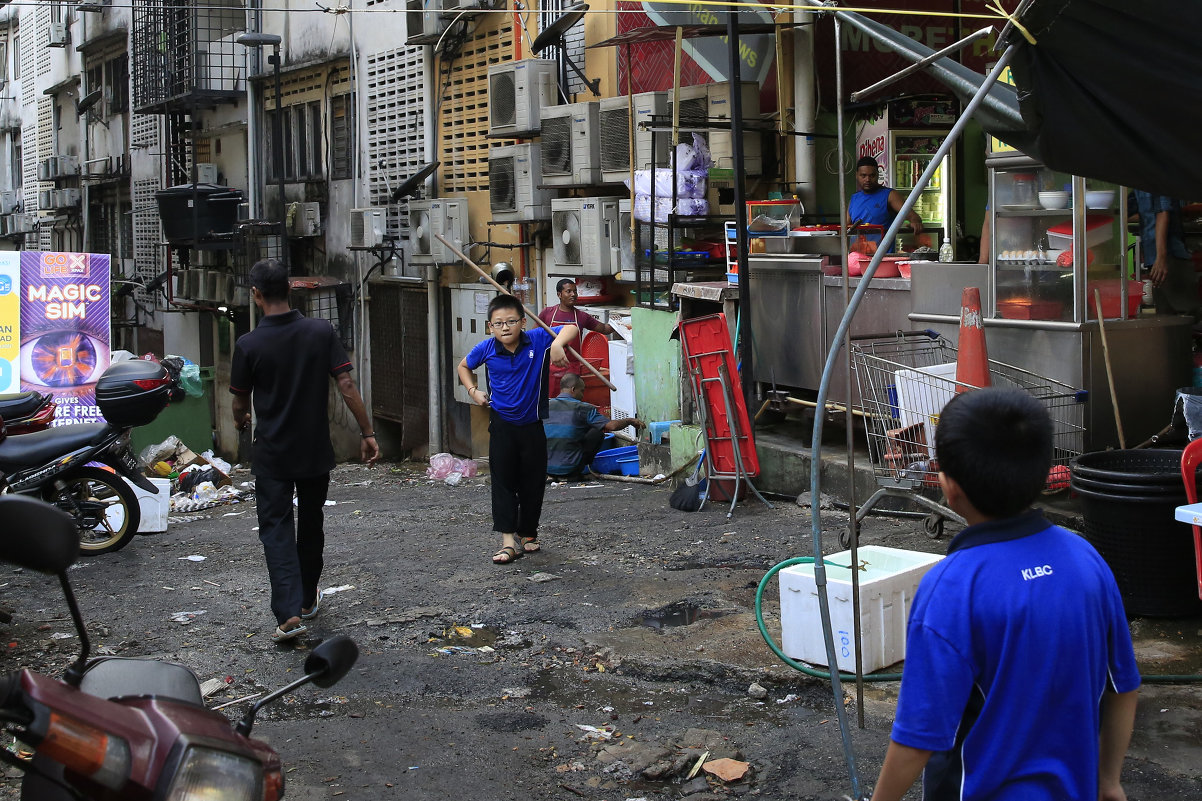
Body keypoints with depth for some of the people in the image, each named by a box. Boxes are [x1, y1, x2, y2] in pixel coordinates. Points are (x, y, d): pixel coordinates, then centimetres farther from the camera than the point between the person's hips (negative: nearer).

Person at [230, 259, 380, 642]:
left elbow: (240, 403, 1)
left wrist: (241, 421, 24)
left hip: (272, 453, -2)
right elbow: (346, 386, -11)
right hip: (316, 451, 2)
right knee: (311, 523, 18)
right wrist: (367, 432, -3)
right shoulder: (321, 331, -8)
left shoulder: (248, 345, -12)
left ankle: (289, 612, -11)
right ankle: (308, 599, 31)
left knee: (276, 529, 2)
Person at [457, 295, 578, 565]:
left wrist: (557, 343, -37)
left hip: (532, 424, 0)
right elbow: (463, 366, 13)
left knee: (533, 482, 9)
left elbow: (571, 328, -18)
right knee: (503, 481, -4)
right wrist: (473, 391, -2)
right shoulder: (486, 349, -7)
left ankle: (528, 532, 28)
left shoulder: (538, 340, -13)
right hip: (502, 423, 0)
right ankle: (508, 541, -3)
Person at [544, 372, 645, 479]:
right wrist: (630, 420, 11)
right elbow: (612, 426, -8)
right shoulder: (582, 408, -5)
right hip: (569, 469, -4)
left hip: (547, 469, 4)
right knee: (598, 432, 11)